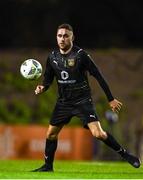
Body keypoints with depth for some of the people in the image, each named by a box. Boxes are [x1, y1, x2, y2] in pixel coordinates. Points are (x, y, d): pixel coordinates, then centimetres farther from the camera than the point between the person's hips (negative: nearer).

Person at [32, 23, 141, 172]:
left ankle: (125, 154, -3)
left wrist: (111, 99, -9)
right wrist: (42, 87, -11)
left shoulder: (80, 55, -15)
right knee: (51, 133, 8)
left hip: (82, 101, -5)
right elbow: (48, 78, 13)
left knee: (98, 134, -18)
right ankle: (48, 166, 26)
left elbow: (98, 76, -10)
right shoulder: (52, 57, 0)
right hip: (63, 102, 5)